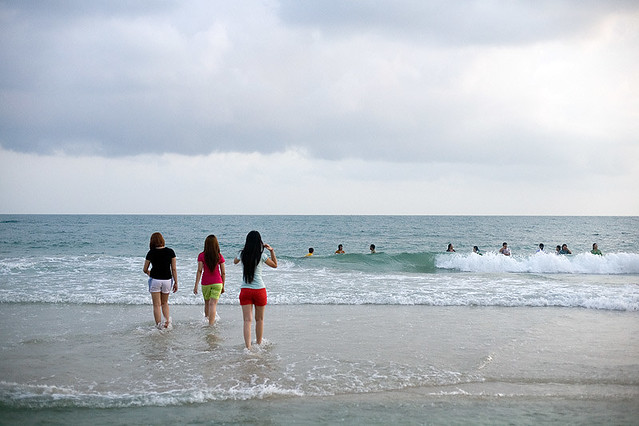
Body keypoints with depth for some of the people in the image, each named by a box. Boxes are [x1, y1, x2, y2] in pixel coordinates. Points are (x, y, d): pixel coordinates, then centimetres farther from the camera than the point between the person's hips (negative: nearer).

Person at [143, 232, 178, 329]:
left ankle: (158, 325, 2)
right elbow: (174, 269, -2)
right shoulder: (170, 252, -3)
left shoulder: (151, 253, -6)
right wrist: (176, 282, 5)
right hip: (167, 280, 2)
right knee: (164, 303, 20)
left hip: (155, 280, -2)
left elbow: (145, 269, 2)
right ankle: (167, 320, 2)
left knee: (157, 305, 5)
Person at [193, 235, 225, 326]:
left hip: (205, 283, 1)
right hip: (217, 283, -1)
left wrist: (196, 285, -6)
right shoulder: (219, 256, -2)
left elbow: (199, 270, -9)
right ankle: (211, 324, -11)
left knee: (207, 303, 20)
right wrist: (223, 286, 12)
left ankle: (207, 320, 33)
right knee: (213, 304, -4)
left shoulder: (201, 256, -5)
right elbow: (223, 272, 1)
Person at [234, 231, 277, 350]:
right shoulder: (261, 255, -7)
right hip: (259, 290, -1)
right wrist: (272, 251, 6)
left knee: (247, 320, -3)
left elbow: (235, 261, 23)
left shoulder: (243, 254, -1)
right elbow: (275, 265, 9)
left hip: (245, 290, 1)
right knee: (259, 319, 16)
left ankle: (248, 347, -15)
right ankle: (259, 344, 28)